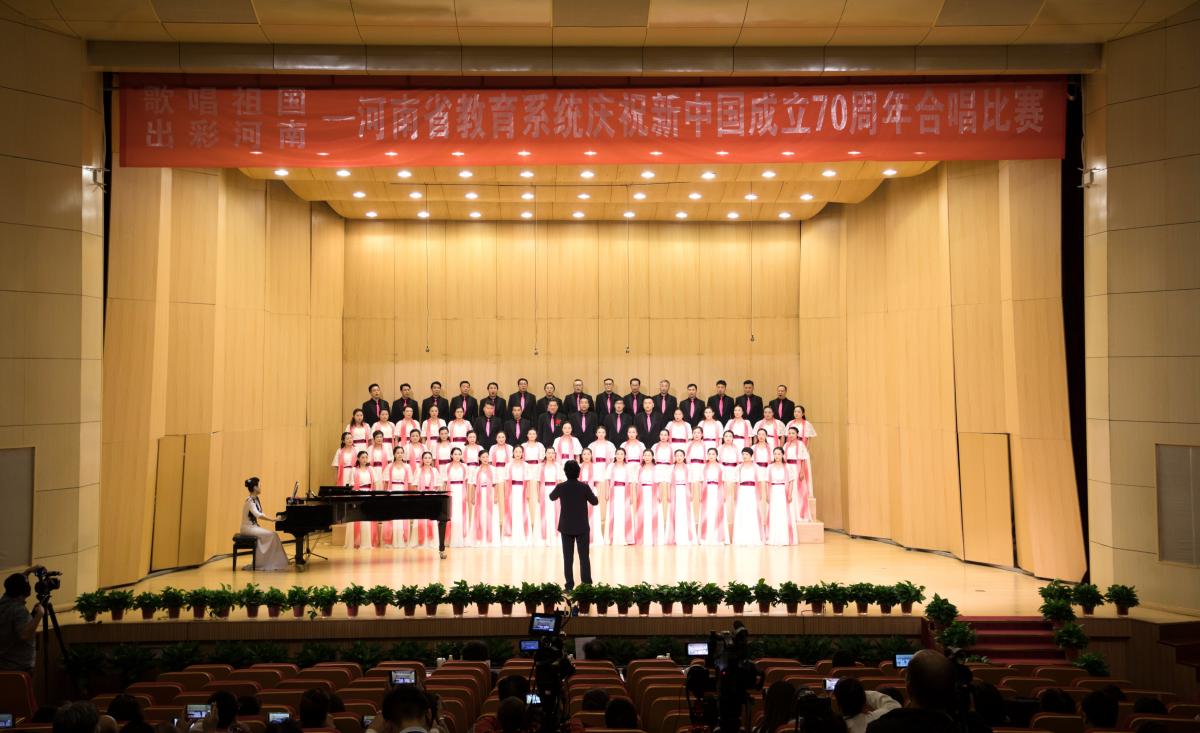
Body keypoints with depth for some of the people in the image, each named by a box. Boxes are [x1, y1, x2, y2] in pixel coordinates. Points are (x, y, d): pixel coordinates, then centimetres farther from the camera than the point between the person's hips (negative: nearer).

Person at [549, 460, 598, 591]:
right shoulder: (584, 486, -13)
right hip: (582, 527, -1)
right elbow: (595, 502, -1)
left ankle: (569, 585, 7)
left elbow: (552, 497, 11)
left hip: (566, 527, 1)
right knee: (584, 556, 6)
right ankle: (587, 584, 5)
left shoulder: (561, 487, -10)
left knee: (568, 557, 7)